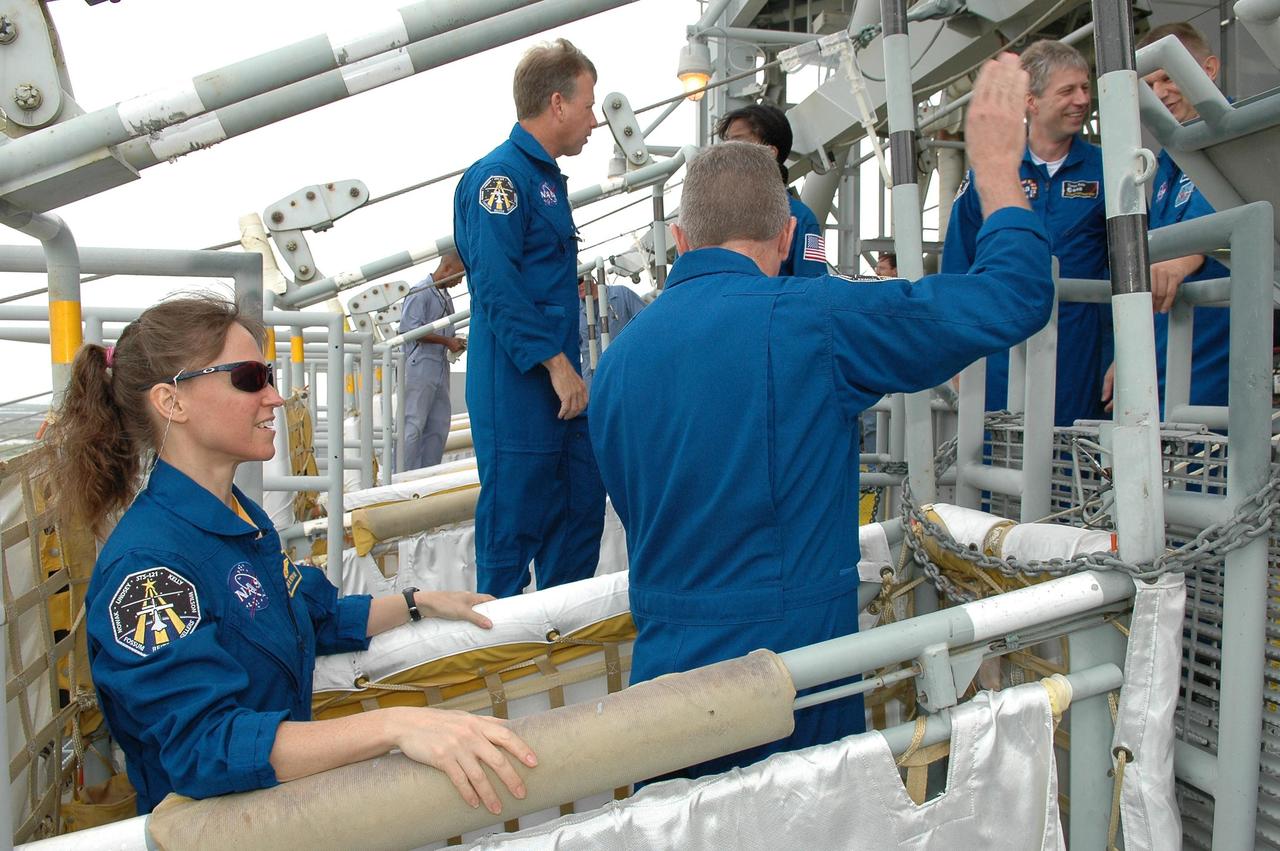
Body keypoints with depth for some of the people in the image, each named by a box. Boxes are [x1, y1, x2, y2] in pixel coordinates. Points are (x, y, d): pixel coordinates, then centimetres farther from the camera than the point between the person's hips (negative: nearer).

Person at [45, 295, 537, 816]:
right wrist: (396, 724, -41)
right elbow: (205, 747, -32)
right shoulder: (146, 565, -22)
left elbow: (318, 616, 23)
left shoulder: (243, 517, 7)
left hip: (286, 796, 8)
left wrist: (421, 603, 15)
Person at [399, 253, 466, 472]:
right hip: (420, 367, -9)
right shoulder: (420, 293, -7)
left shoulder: (446, 297, 19)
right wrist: (447, 341, -14)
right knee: (414, 424, -9)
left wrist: (455, 341, 7)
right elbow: (411, 329, -17)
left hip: (440, 370, 9)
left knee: (439, 426, 8)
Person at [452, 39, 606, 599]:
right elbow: (496, 286, -20)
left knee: (580, 509, 14)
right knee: (514, 520, -1)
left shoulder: (547, 178, 19)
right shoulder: (499, 175, -11)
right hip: (517, 386, -10)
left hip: (560, 384, 10)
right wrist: (555, 362, -20)